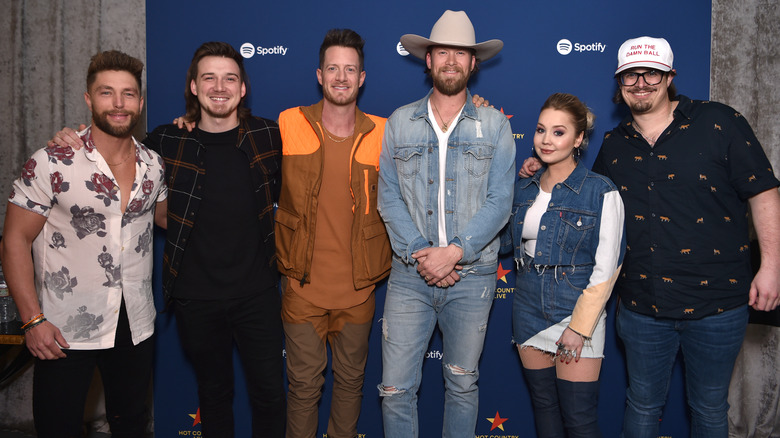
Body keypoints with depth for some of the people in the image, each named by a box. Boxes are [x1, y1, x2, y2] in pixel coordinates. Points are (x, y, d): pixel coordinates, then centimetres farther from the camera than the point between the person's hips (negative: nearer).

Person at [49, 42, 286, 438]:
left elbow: (286, 194, 13)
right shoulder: (167, 142, -2)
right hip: (195, 296, 1)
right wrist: (78, 143, -5)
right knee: (213, 392, 18)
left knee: (269, 393, 9)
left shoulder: (268, 136, -1)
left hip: (257, 293, 0)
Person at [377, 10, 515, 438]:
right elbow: (388, 197, 1)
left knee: (462, 384, 14)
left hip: (472, 275, 0)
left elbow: (499, 201, -4)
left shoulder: (494, 125, 3)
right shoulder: (399, 122, 6)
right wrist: (417, 252, -11)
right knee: (396, 389, 1)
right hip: (410, 274, 1)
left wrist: (455, 251, -15)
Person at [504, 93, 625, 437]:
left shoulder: (601, 193, -10)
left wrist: (579, 327, -15)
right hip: (529, 311, 5)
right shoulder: (523, 190, 7)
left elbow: (605, 270, -11)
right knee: (543, 406, 14)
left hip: (577, 313, -5)